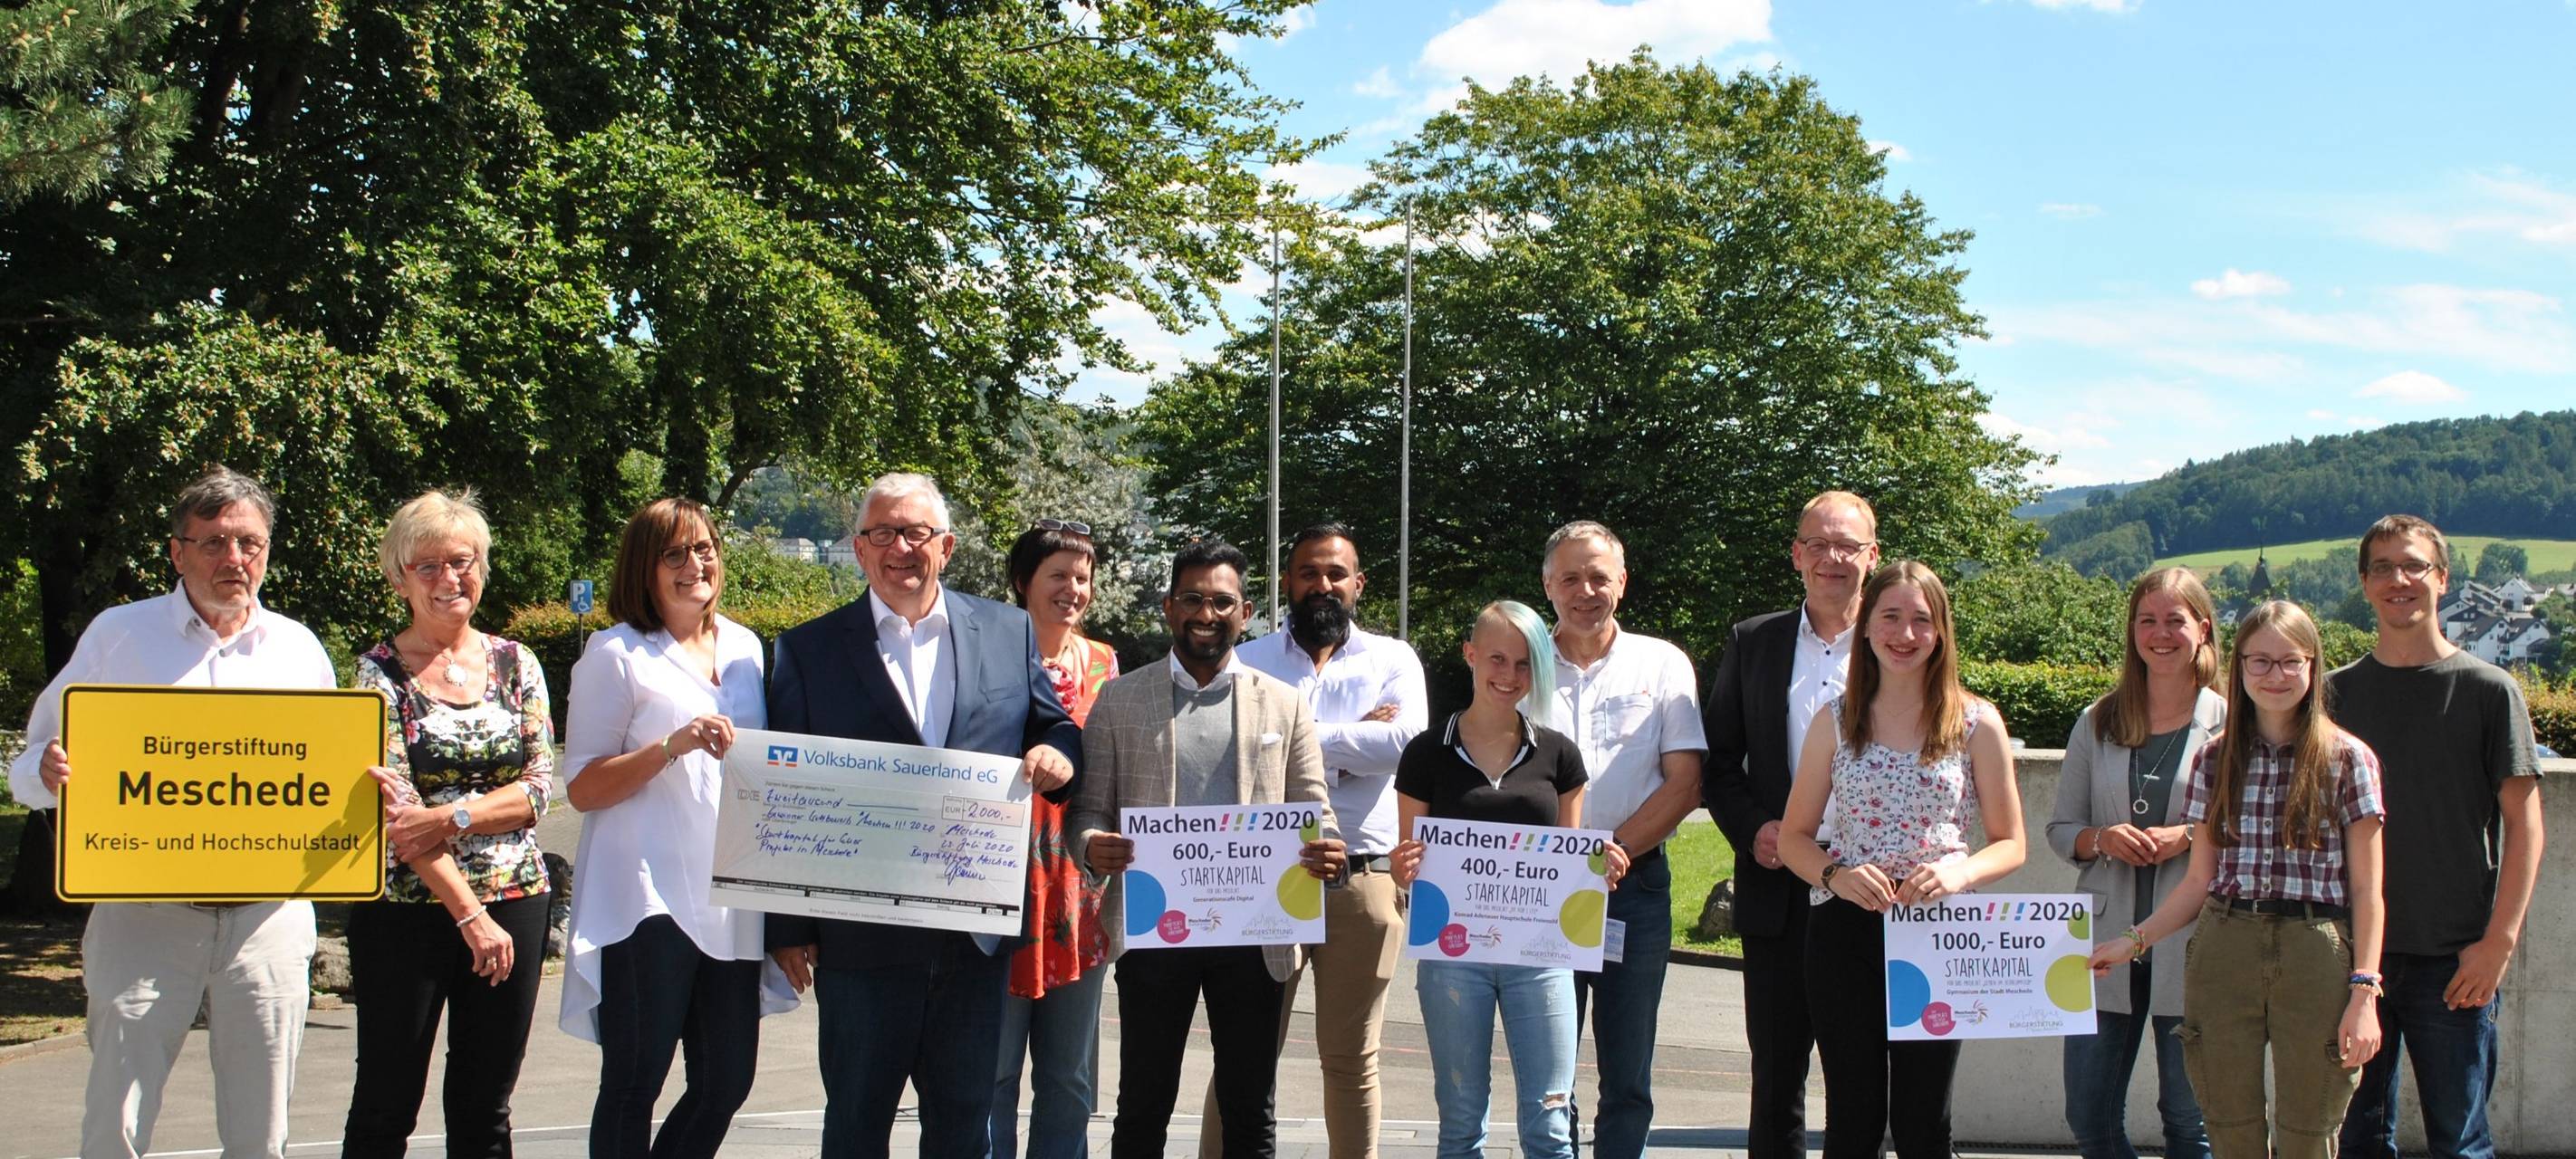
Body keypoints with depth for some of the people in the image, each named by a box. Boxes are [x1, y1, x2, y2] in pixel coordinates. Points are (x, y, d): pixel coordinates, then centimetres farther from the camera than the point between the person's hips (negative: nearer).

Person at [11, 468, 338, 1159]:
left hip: (269, 916, 2)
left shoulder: (299, 649, 12)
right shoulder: (119, 635, 6)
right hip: (144, 914, -1)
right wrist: (49, 771, -16)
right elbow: (36, 761, 8)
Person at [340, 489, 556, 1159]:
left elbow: (539, 788, 1)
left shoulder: (517, 665, 8)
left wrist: (450, 817, -16)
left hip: (514, 902, 3)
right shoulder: (378, 673, -3)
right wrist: (469, 912, -15)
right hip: (405, 909, -3)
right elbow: (392, 810, -10)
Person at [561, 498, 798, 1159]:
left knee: (727, 1081, 8)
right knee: (635, 1081, -1)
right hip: (649, 899, -5)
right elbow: (581, 788, -6)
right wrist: (671, 746, -19)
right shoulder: (617, 654, -2)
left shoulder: (745, 647, 14)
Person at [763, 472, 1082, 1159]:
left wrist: (1059, 755, -11)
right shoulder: (810, 649, 2)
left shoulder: (1009, 632, 8)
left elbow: (1055, 728, 15)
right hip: (862, 939, -2)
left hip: (977, 938, 2)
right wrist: (787, 928, -4)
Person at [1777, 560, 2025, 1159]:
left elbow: (2010, 844, 5)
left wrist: (1959, 872, -16)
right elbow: (1794, 836, 8)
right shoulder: (1835, 722, 6)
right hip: (1843, 930, 1)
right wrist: (1836, 874, -13)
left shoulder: (1976, 723, 3)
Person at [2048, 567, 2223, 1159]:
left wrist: (2190, 837, -15)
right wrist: (2101, 839, -8)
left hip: (2190, 948, -3)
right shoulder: (2097, 723, 9)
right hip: (2106, 944, 3)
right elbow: (2060, 828, 12)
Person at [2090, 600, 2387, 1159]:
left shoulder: (2347, 759, 2)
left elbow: (2365, 890, 0)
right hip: (2223, 952, 3)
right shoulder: (2215, 759, 9)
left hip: (2315, 954, -2)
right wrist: (2134, 941, 3)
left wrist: (2364, 991, -7)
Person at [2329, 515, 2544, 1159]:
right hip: (2352, 954, 3)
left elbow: (2524, 822, -3)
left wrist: (2499, 940, -11)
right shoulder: (2338, 692, 8)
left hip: (2453, 961, -3)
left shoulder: (2488, 689, -1)